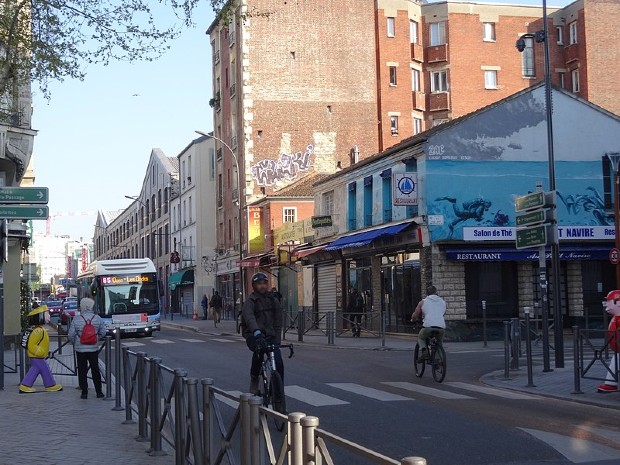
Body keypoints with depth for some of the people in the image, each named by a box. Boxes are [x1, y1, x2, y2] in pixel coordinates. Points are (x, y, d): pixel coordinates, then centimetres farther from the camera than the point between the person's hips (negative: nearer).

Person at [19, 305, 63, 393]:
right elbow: (31, 345, -25)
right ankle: (50, 385, 11)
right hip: (37, 357, -10)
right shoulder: (37, 331, -21)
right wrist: (41, 353, -22)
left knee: (34, 371, 13)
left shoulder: (39, 330, 12)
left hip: (36, 356, 10)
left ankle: (25, 386, 14)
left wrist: (46, 352, 24)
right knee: (45, 371, 1)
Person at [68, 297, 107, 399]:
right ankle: (99, 392, 13)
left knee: (82, 371, 6)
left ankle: (84, 392, 7)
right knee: (95, 370, 10)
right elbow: (103, 332, 4)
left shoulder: (76, 319, -10)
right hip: (94, 348, 2)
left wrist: (74, 343, 13)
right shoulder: (97, 318, -3)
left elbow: (71, 335, -7)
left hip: (80, 349, -2)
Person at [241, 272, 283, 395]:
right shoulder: (250, 302, -6)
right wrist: (257, 332, -46)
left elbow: (278, 322, 10)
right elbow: (249, 318, -26)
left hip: (270, 335, 4)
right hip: (254, 336, -4)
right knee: (259, 348, -36)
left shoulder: (273, 301, 10)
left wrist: (277, 341, -2)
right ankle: (254, 380, -15)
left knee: (279, 363, -14)